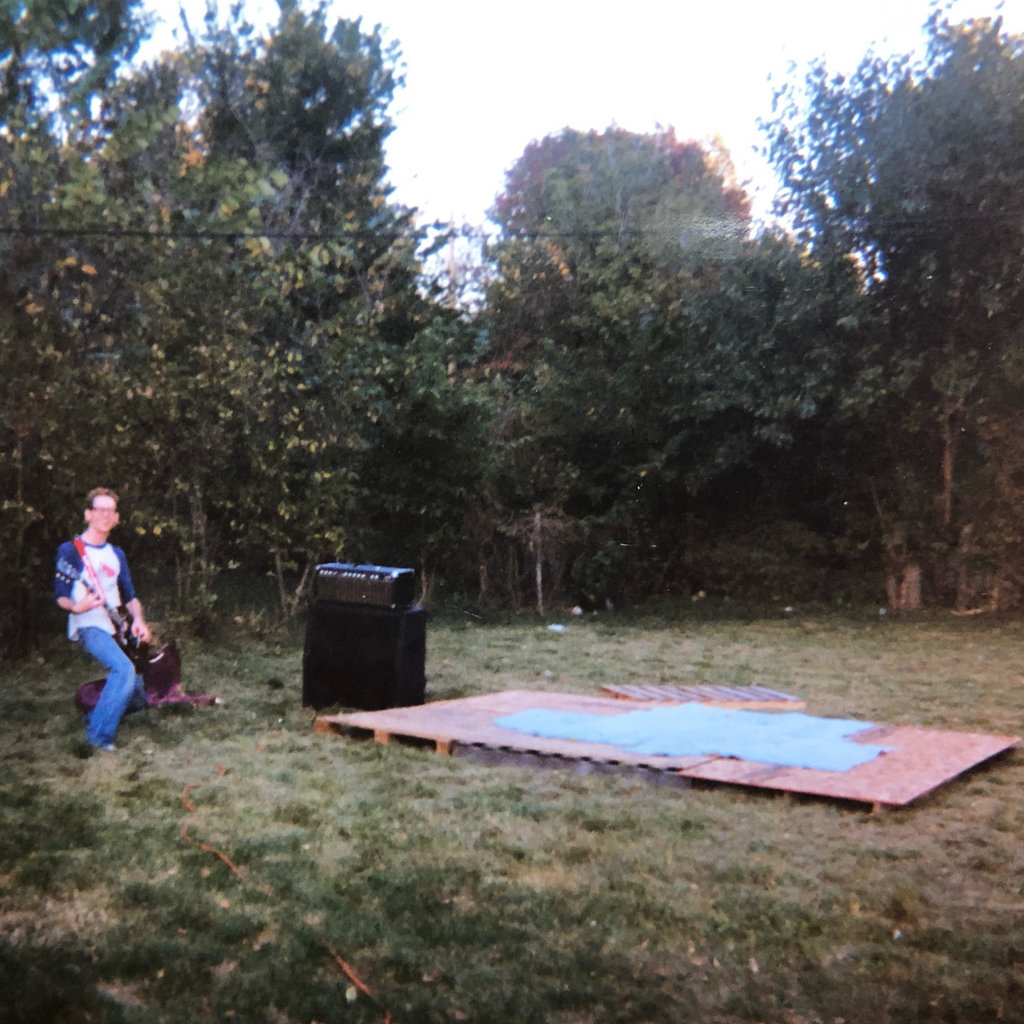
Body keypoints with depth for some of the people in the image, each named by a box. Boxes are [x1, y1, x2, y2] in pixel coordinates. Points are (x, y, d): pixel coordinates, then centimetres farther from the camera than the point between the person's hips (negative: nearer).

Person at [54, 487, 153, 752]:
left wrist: (138, 619, -4)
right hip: (88, 626, -7)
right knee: (124, 669, -32)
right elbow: (60, 595, -6)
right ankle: (99, 735, -21)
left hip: (114, 628, 7)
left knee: (137, 697, 6)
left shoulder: (116, 555, 16)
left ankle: (96, 717, 32)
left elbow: (129, 595, 16)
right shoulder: (70, 550, -3)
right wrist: (76, 607, -29)